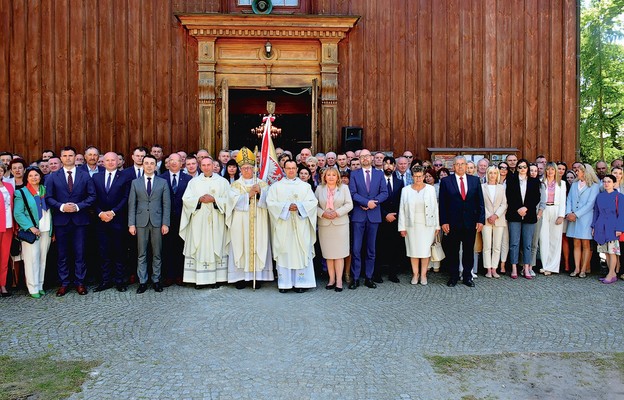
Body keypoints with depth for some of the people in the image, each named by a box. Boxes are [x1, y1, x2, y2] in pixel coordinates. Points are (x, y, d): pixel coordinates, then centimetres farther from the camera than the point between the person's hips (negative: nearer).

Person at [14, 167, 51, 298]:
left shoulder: (45, 190, 13)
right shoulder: (22, 193, 0)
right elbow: (18, 214, -6)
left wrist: (52, 229, 9)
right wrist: (31, 227, -15)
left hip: (46, 230, 4)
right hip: (31, 231, -4)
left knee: (42, 259, 5)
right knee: (32, 259, -4)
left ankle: (40, 285, 13)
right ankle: (33, 288, 2)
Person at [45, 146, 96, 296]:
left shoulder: (85, 175, 6)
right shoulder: (52, 177, 7)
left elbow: (92, 196, 1)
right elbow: (48, 198, 2)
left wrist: (78, 206, -11)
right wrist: (61, 206, -14)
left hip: (80, 220, 0)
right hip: (61, 220, 1)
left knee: (80, 253, 3)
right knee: (62, 254, 7)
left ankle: (80, 282, 13)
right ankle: (64, 284, 16)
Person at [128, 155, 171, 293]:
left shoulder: (162, 182, 6)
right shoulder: (135, 183, 8)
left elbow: (166, 204, 2)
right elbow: (132, 204, 5)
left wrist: (165, 223, -5)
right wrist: (131, 224, -2)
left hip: (157, 222, 0)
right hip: (141, 222, 1)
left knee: (157, 253, 5)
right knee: (141, 254, 4)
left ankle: (156, 280, 16)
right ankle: (142, 282, 12)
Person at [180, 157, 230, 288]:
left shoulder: (222, 181, 7)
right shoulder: (194, 182, 11)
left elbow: (227, 200, 0)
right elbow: (186, 199, 3)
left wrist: (214, 199, -13)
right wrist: (199, 199, -12)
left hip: (216, 222, -1)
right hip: (198, 221, 1)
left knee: (216, 247, -1)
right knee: (199, 248, -2)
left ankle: (215, 278, 4)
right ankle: (200, 279, 1)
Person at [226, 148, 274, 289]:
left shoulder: (262, 184, 11)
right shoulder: (235, 185, 9)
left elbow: (268, 200, 1)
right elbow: (234, 201, -7)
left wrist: (260, 193, -16)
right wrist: (249, 195, -15)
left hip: (259, 223, 1)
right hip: (240, 224, 0)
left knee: (258, 246, -1)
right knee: (241, 247, -2)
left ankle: (257, 276, 5)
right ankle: (241, 277, 4)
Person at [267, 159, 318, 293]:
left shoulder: (305, 186, 11)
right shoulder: (276, 186, 8)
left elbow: (313, 202, 2)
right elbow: (270, 202, -2)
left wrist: (299, 206, -13)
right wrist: (286, 206, -13)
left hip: (301, 226, 1)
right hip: (283, 226, -1)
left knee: (301, 251, -1)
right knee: (284, 252, -1)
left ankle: (300, 282, 4)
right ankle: (284, 283, 4)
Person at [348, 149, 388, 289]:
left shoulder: (379, 174, 9)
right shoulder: (354, 174, 5)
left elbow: (384, 193, 2)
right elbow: (353, 193, -5)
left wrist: (373, 202, -13)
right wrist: (367, 202, -16)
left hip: (374, 215, 2)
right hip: (358, 215, -2)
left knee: (371, 249, 8)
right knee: (356, 249, -3)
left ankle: (369, 278, 16)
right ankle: (355, 278, 4)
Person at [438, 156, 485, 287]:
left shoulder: (475, 180, 7)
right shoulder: (446, 181, 1)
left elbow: (480, 202, 7)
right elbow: (442, 204, -1)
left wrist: (481, 220, 0)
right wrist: (443, 222, -7)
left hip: (470, 222, 2)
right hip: (453, 223, -2)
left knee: (469, 250, 9)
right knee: (452, 251, 6)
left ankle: (467, 277, 19)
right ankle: (453, 276, 17)